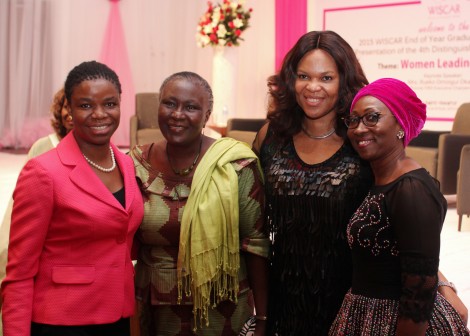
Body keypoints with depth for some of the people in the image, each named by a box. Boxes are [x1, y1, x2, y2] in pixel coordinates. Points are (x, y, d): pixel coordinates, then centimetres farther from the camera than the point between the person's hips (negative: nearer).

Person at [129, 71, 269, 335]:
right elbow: (126, 239, 8)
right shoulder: (138, 163, -2)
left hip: (221, 310, -3)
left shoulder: (236, 165, -13)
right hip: (156, 309, 3)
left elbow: (256, 242, -9)